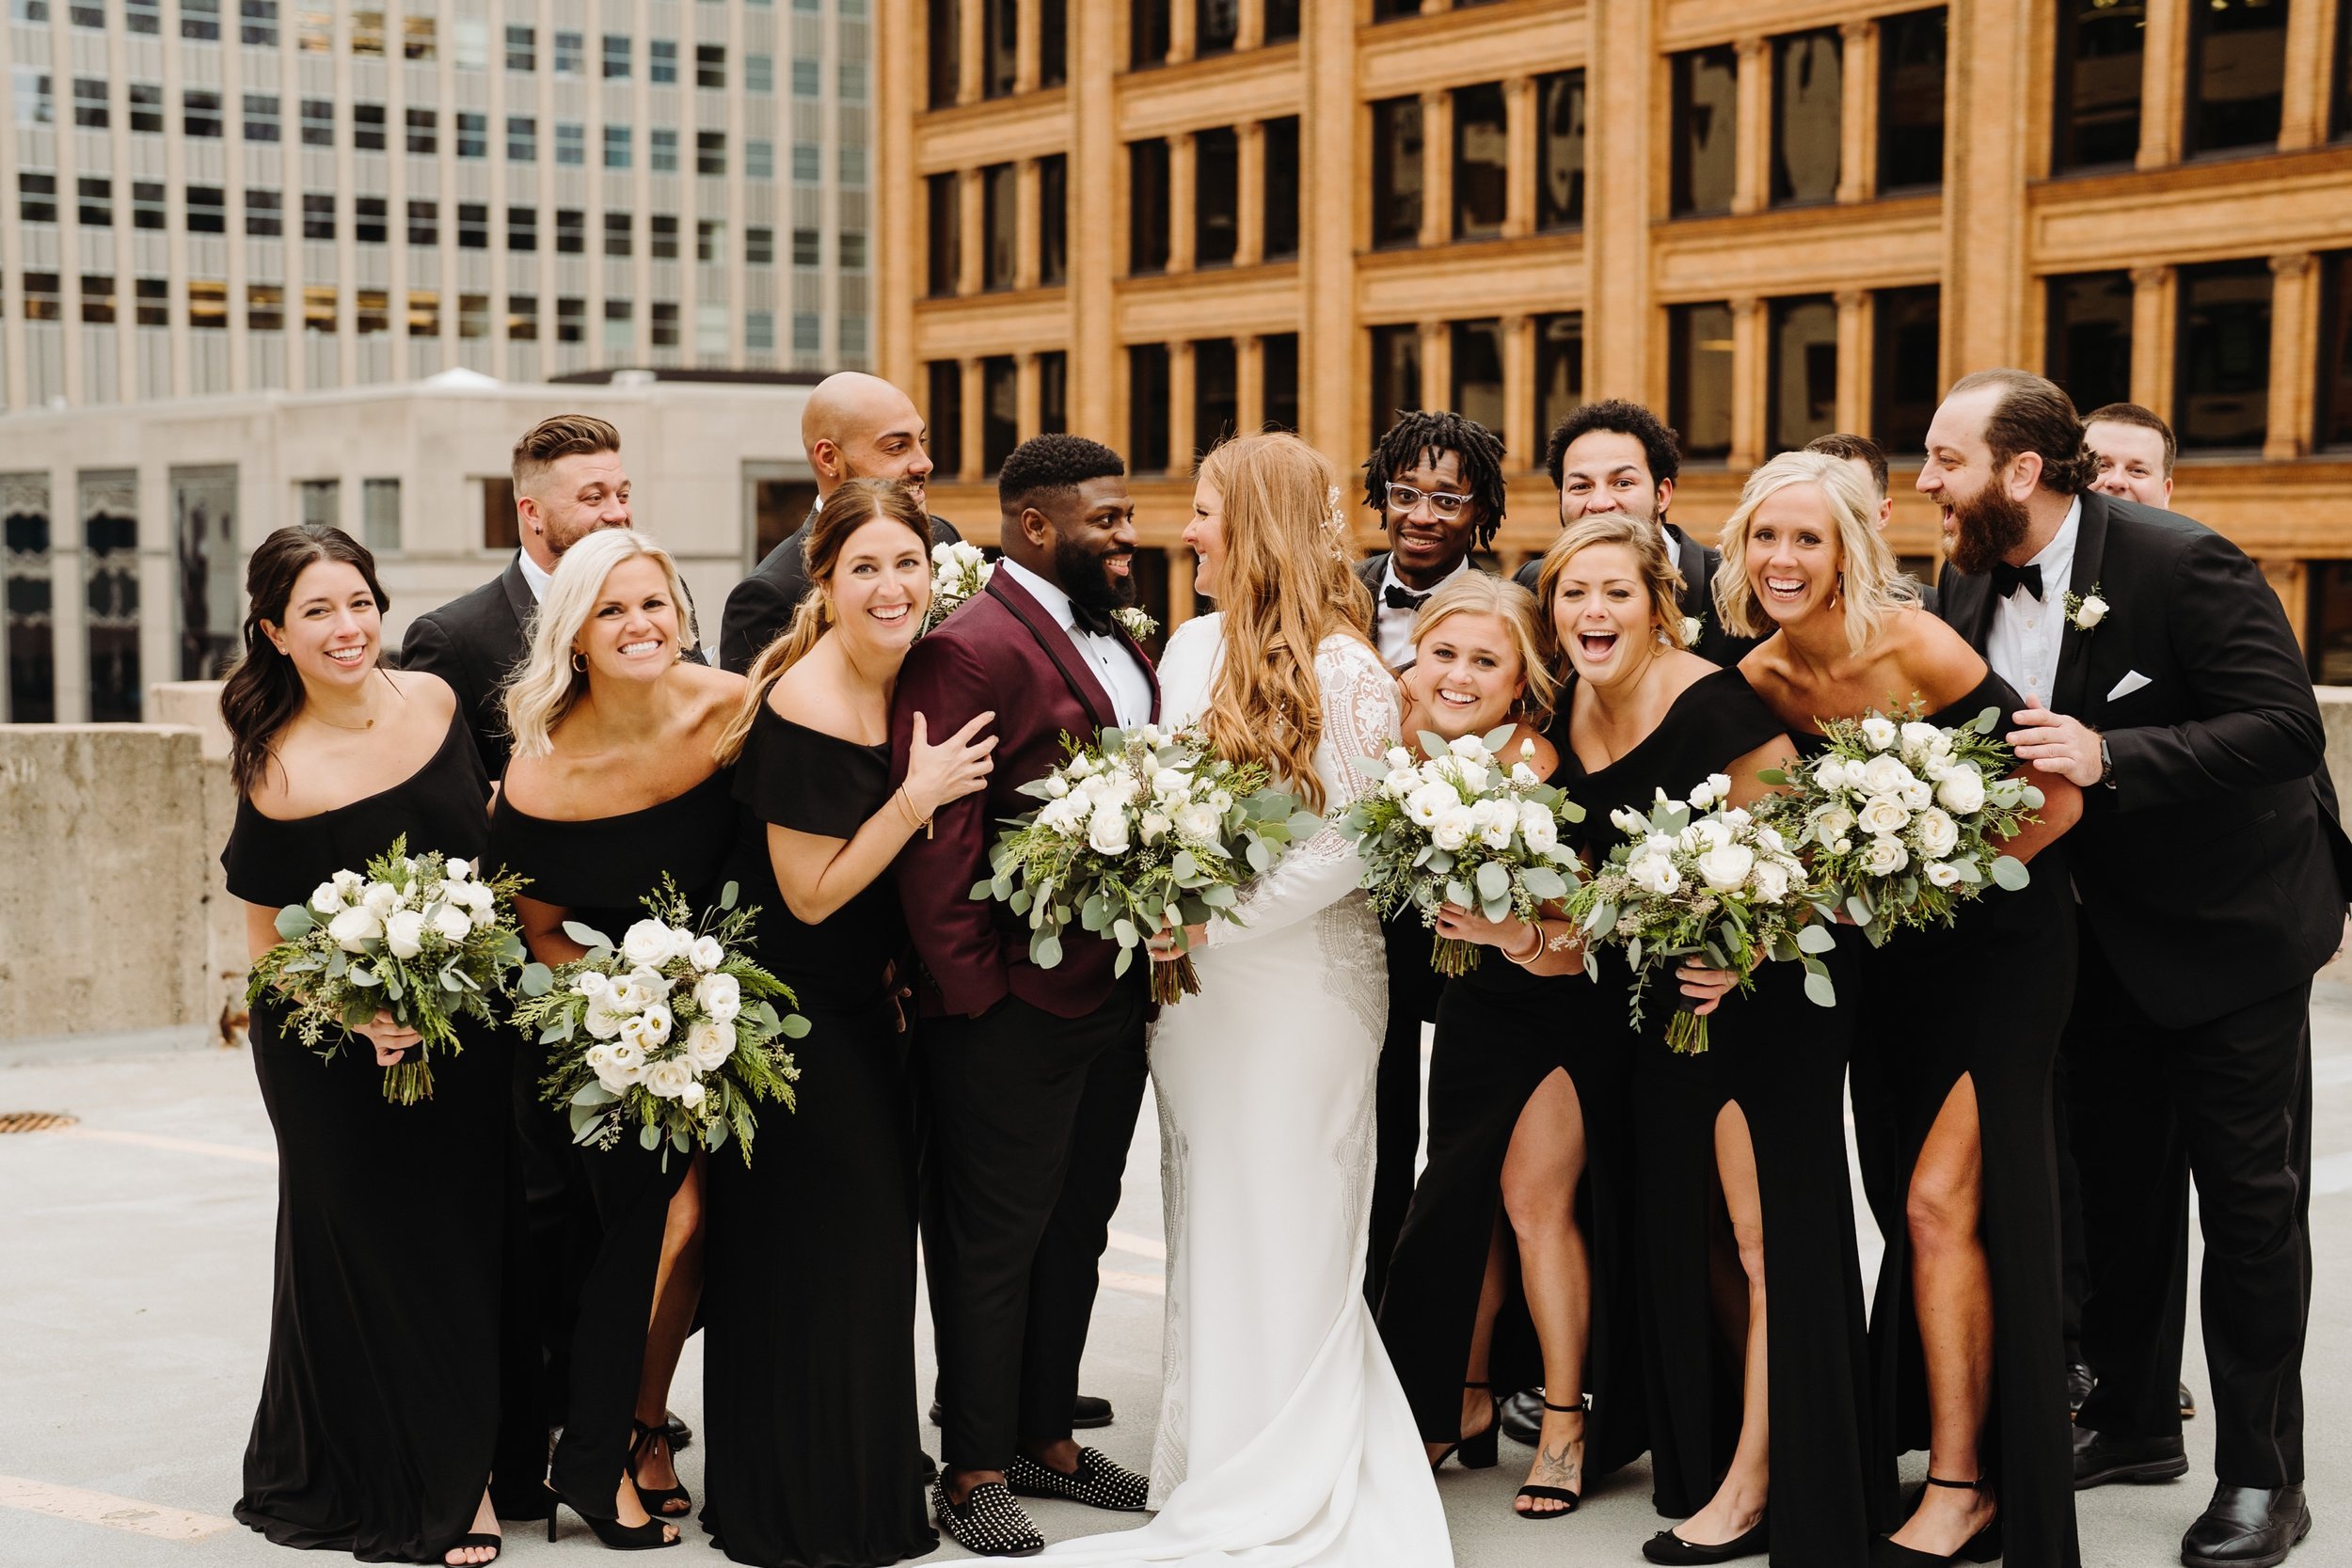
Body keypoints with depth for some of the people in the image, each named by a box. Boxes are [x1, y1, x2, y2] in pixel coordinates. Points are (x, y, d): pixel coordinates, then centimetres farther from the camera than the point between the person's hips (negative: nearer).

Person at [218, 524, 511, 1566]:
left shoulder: (435, 699, -5)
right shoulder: (281, 776, -19)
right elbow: (267, 947, -10)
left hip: (465, 1035, 5)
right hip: (337, 1057, -5)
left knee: (471, 1236, 12)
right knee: (379, 1253, 7)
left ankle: (465, 1464, 29)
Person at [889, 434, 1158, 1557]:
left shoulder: (1117, 643, 13)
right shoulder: (968, 649, -16)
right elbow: (934, 837, -20)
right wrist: (970, 991, -19)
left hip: (1113, 994, 9)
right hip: (1016, 1004, -9)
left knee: (1075, 1230, 18)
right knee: (996, 1241, 3)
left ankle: (1046, 1440, 31)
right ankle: (973, 1473, 15)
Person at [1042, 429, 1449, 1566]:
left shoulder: (1344, 671, -12)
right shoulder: (1191, 647, 9)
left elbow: (1354, 841, -15)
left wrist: (1220, 922, -18)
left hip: (1299, 977, -6)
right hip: (1195, 980, 7)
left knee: (1281, 1239, 1)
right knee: (1205, 1231, 11)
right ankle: (1209, 1466, 22)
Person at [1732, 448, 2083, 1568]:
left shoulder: (1915, 648, -22)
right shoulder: (1759, 680, -4)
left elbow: (2056, 797, -19)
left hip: (1998, 937, -6)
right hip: (1884, 954, 6)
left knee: (1943, 1202, -10)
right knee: (1910, 1208, 11)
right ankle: (1925, 1434, 27)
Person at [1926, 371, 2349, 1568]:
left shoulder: (2180, 563, -23)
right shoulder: (1975, 583, -2)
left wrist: (2108, 758, -36)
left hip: (2230, 922, -6)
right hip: (2102, 931, 7)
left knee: (2249, 1200, 2)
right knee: (2115, 1184, 16)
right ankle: (2133, 1420, 32)